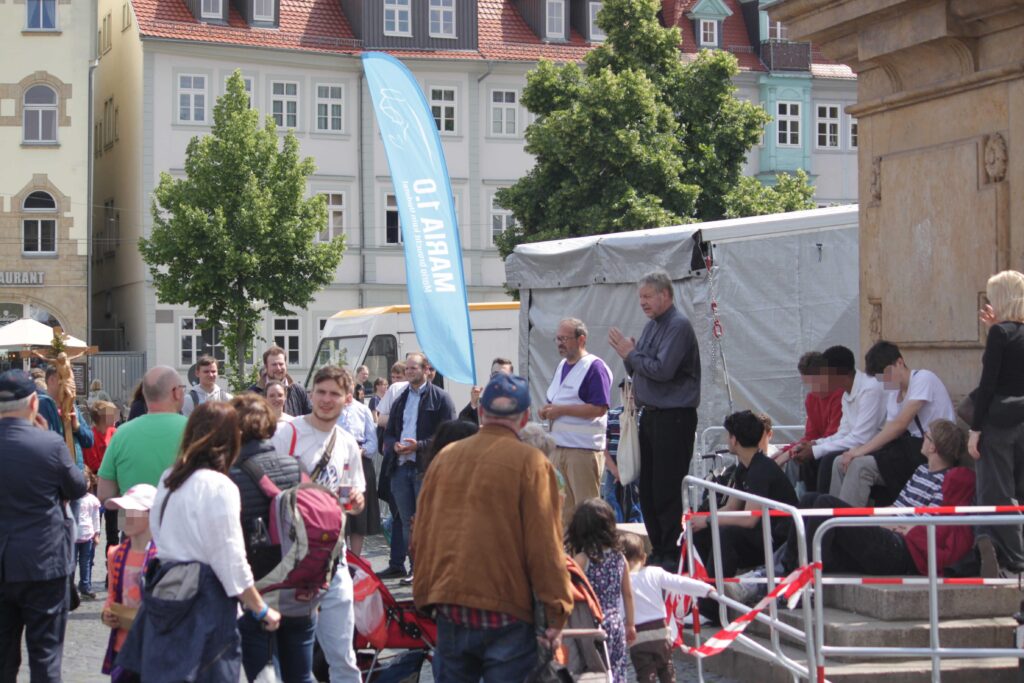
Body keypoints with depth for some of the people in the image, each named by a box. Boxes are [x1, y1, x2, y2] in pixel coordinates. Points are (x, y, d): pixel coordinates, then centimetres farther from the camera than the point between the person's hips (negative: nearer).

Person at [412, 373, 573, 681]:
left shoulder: (445, 457, 7)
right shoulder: (530, 462, -7)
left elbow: (420, 536, 10)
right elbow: (544, 544, -11)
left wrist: (425, 595, 18)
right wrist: (557, 614, -6)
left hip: (449, 607, 4)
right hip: (505, 610, -4)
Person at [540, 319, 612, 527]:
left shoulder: (595, 367, -11)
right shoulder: (562, 366, 17)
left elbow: (599, 408, -19)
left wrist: (561, 409, -18)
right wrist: (547, 410, 2)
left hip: (584, 448, -8)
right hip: (559, 446, 8)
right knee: (563, 507, 11)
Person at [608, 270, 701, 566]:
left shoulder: (678, 327, -13)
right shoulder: (651, 325, 15)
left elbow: (662, 370, -23)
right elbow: (639, 371, 19)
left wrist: (630, 354, -11)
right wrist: (628, 354, -1)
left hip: (673, 417, -9)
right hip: (650, 416, 9)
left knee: (667, 490, -7)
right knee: (647, 487, 12)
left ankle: (672, 553, -2)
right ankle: (658, 549, 20)